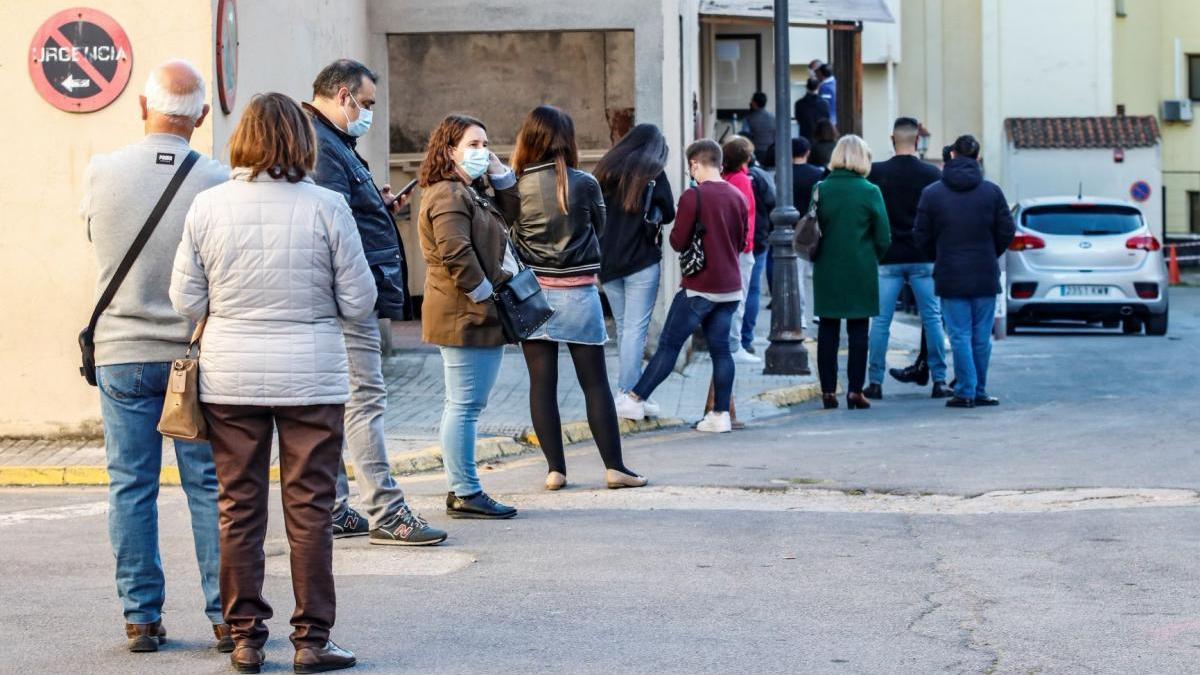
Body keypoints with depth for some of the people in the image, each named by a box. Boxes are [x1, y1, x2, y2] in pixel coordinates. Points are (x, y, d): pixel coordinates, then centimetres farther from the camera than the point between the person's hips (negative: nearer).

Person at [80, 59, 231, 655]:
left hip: (122, 353, 1)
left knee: (131, 487, 7)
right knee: (210, 487, 5)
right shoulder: (217, 182, -10)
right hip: (196, 354, -1)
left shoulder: (102, 173, -8)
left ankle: (141, 617, 9)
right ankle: (225, 615, 6)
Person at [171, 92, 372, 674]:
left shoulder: (208, 206, -4)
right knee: (309, 509, 4)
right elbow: (358, 302, -4)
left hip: (229, 377, 2)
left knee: (239, 509, 9)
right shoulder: (326, 206, -9)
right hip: (310, 375, -2)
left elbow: (186, 301, 1)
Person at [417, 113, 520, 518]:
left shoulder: (474, 191, 19)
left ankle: (461, 489, 19)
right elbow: (455, 254, -23)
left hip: (477, 316, 11)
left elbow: (510, 214, 25)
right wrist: (485, 296, -17)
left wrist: (499, 173, 12)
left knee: (463, 405, 13)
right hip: (466, 316, -11)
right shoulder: (447, 195, -14)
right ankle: (465, 493, -6)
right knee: (465, 405, -8)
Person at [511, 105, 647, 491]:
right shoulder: (584, 184, -7)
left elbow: (507, 237, 2)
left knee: (542, 383, 5)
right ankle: (614, 466, 5)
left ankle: (555, 469, 4)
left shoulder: (516, 188, -5)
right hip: (578, 293, -1)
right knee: (595, 382, 4)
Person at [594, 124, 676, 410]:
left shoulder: (606, 168, 9)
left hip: (606, 259, 5)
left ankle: (633, 391, 19)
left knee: (623, 327, 14)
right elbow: (668, 214, -1)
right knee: (636, 328, -4)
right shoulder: (653, 172, -5)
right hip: (641, 259, -5)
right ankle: (627, 393, -10)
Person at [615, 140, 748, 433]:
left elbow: (678, 241, -12)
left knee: (669, 344, -1)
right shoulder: (738, 197, 7)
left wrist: (674, 234, 8)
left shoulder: (693, 196, -13)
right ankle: (721, 414, 3)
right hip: (730, 287, 6)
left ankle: (635, 401, 4)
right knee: (720, 348, 6)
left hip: (699, 287, -6)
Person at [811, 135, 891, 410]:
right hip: (861, 272, -2)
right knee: (858, 331, 5)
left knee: (827, 330, 9)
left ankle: (828, 390, 9)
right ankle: (855, 390, 3)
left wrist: (817, 259, 12)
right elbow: (883, 238, -4)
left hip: (826, 271, 2)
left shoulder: (820, 189, -3)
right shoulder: (870, 192, -8)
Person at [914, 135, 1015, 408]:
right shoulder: (992, 191, -1)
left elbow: (921, 235, 0)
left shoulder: (931, 193, -2)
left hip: (950, 276, -1)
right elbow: (1007, 231, 1)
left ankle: (965, 392, -2)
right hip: (985, 275, 1)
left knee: (960, 336, 1)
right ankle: (979, 392, 11)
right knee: (982, 337, 7)